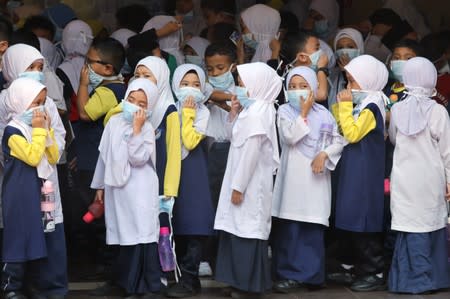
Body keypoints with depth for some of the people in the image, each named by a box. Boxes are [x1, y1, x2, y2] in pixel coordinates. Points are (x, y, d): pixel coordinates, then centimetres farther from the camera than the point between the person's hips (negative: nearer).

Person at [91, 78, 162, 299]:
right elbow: (104, 154, 14)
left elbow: (138, 158, -17)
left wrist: (137, 129, -16)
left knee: (143, 237, -9)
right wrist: (100, 185, 16)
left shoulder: (147, 128, -5)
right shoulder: (114, 122, 8)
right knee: (125, 237, 9)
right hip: (117, 188, 5)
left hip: (140, 191, -5)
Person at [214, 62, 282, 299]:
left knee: (248, 231, -4)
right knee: (240, 230, 12)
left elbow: (250, 152, -22)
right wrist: (233, 115, 4)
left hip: (250, 182, -10)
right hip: (245, 180, 10)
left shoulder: (257, 112, -18)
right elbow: (235, 139, 20)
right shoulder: (251, 109, 12)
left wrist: (238, 186, -21)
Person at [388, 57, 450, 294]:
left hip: (404, 180, 2)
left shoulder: (397, 110, 0)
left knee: (410, 227, 3)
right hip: (431, 180, -2)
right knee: (431, 226, 6)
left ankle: (412, 278, 4)